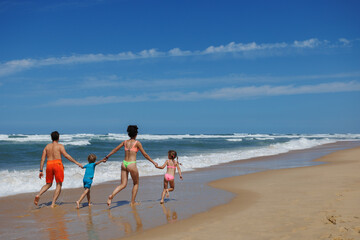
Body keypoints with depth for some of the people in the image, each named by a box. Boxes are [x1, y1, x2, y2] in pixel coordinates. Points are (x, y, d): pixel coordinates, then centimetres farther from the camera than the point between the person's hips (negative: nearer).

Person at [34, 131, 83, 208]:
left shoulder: (47, 146, 14)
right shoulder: (60, 146, 1)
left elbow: (42, 159, 10)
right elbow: (66, 155, -12)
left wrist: (41, 171, 12)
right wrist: (76, 162, -11)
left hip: (49, 164, 4)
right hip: (57, 164, -4)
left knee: (48, 184, 19)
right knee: (59, 185, 4)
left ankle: (38, 195, -7)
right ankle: (53, 204, -4)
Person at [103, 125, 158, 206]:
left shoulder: (125, 142, 8)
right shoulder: (137, 143, -6)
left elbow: (115, 150, 16)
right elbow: (145, 155, -3)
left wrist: (107, 157, 28)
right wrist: (153, 162, 8)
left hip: (124, 164, 5)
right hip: (132, 165, -5)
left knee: (123, 184, 8)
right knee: (136, 184, 16)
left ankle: (111, 195, -15)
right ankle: (132, 202, 18)